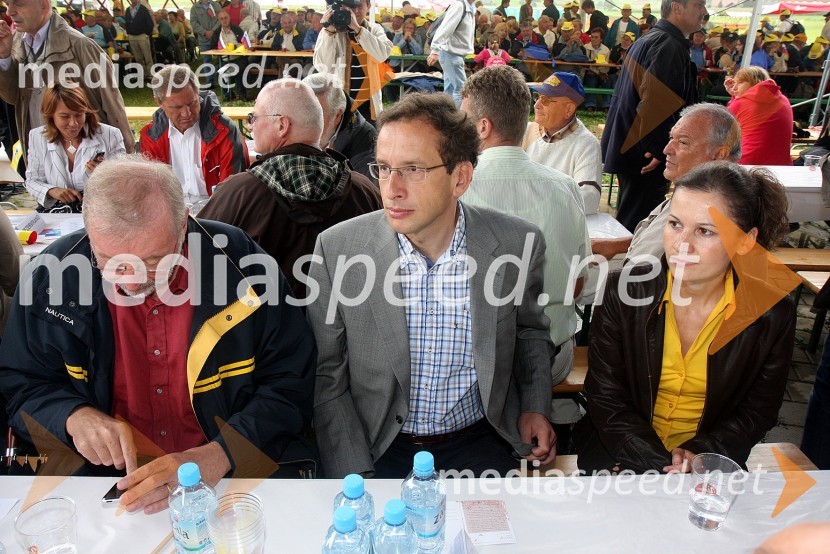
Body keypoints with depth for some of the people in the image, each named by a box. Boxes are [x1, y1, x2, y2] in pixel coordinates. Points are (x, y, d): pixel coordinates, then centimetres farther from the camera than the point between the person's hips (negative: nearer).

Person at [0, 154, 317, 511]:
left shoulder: (242, 264, -13)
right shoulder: (54, 274, -6)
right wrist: (74, 417, -14)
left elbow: (290, 386, -9)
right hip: (100, 480, 2)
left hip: (231, 477, -1)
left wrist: (215, 458, -22)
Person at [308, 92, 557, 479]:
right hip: (377, 447, 0)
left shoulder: (518, 244, -10)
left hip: (478, 442, 1)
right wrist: (354, 476, -12)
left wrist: (535, 407, -2)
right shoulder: (337, 249, -13)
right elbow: (327, 376, -5)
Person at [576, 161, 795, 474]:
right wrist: (657, 464, -18)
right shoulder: (623, 292, -12)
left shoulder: (773, 315, -8)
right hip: (621, 452, -1)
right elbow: (605, 398, -7)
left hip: (710, 457, 1)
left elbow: (757, 413, 2)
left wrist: (698, 456, -14)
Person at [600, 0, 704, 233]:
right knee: (638, 223, -5)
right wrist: (660, 151, -21)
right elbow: (657, 102, -25)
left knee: (628, 217, 20)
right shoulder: (669, 46, -14)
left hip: (626, 146, 10)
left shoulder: (646, 41, 18)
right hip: (644, 154, -10)